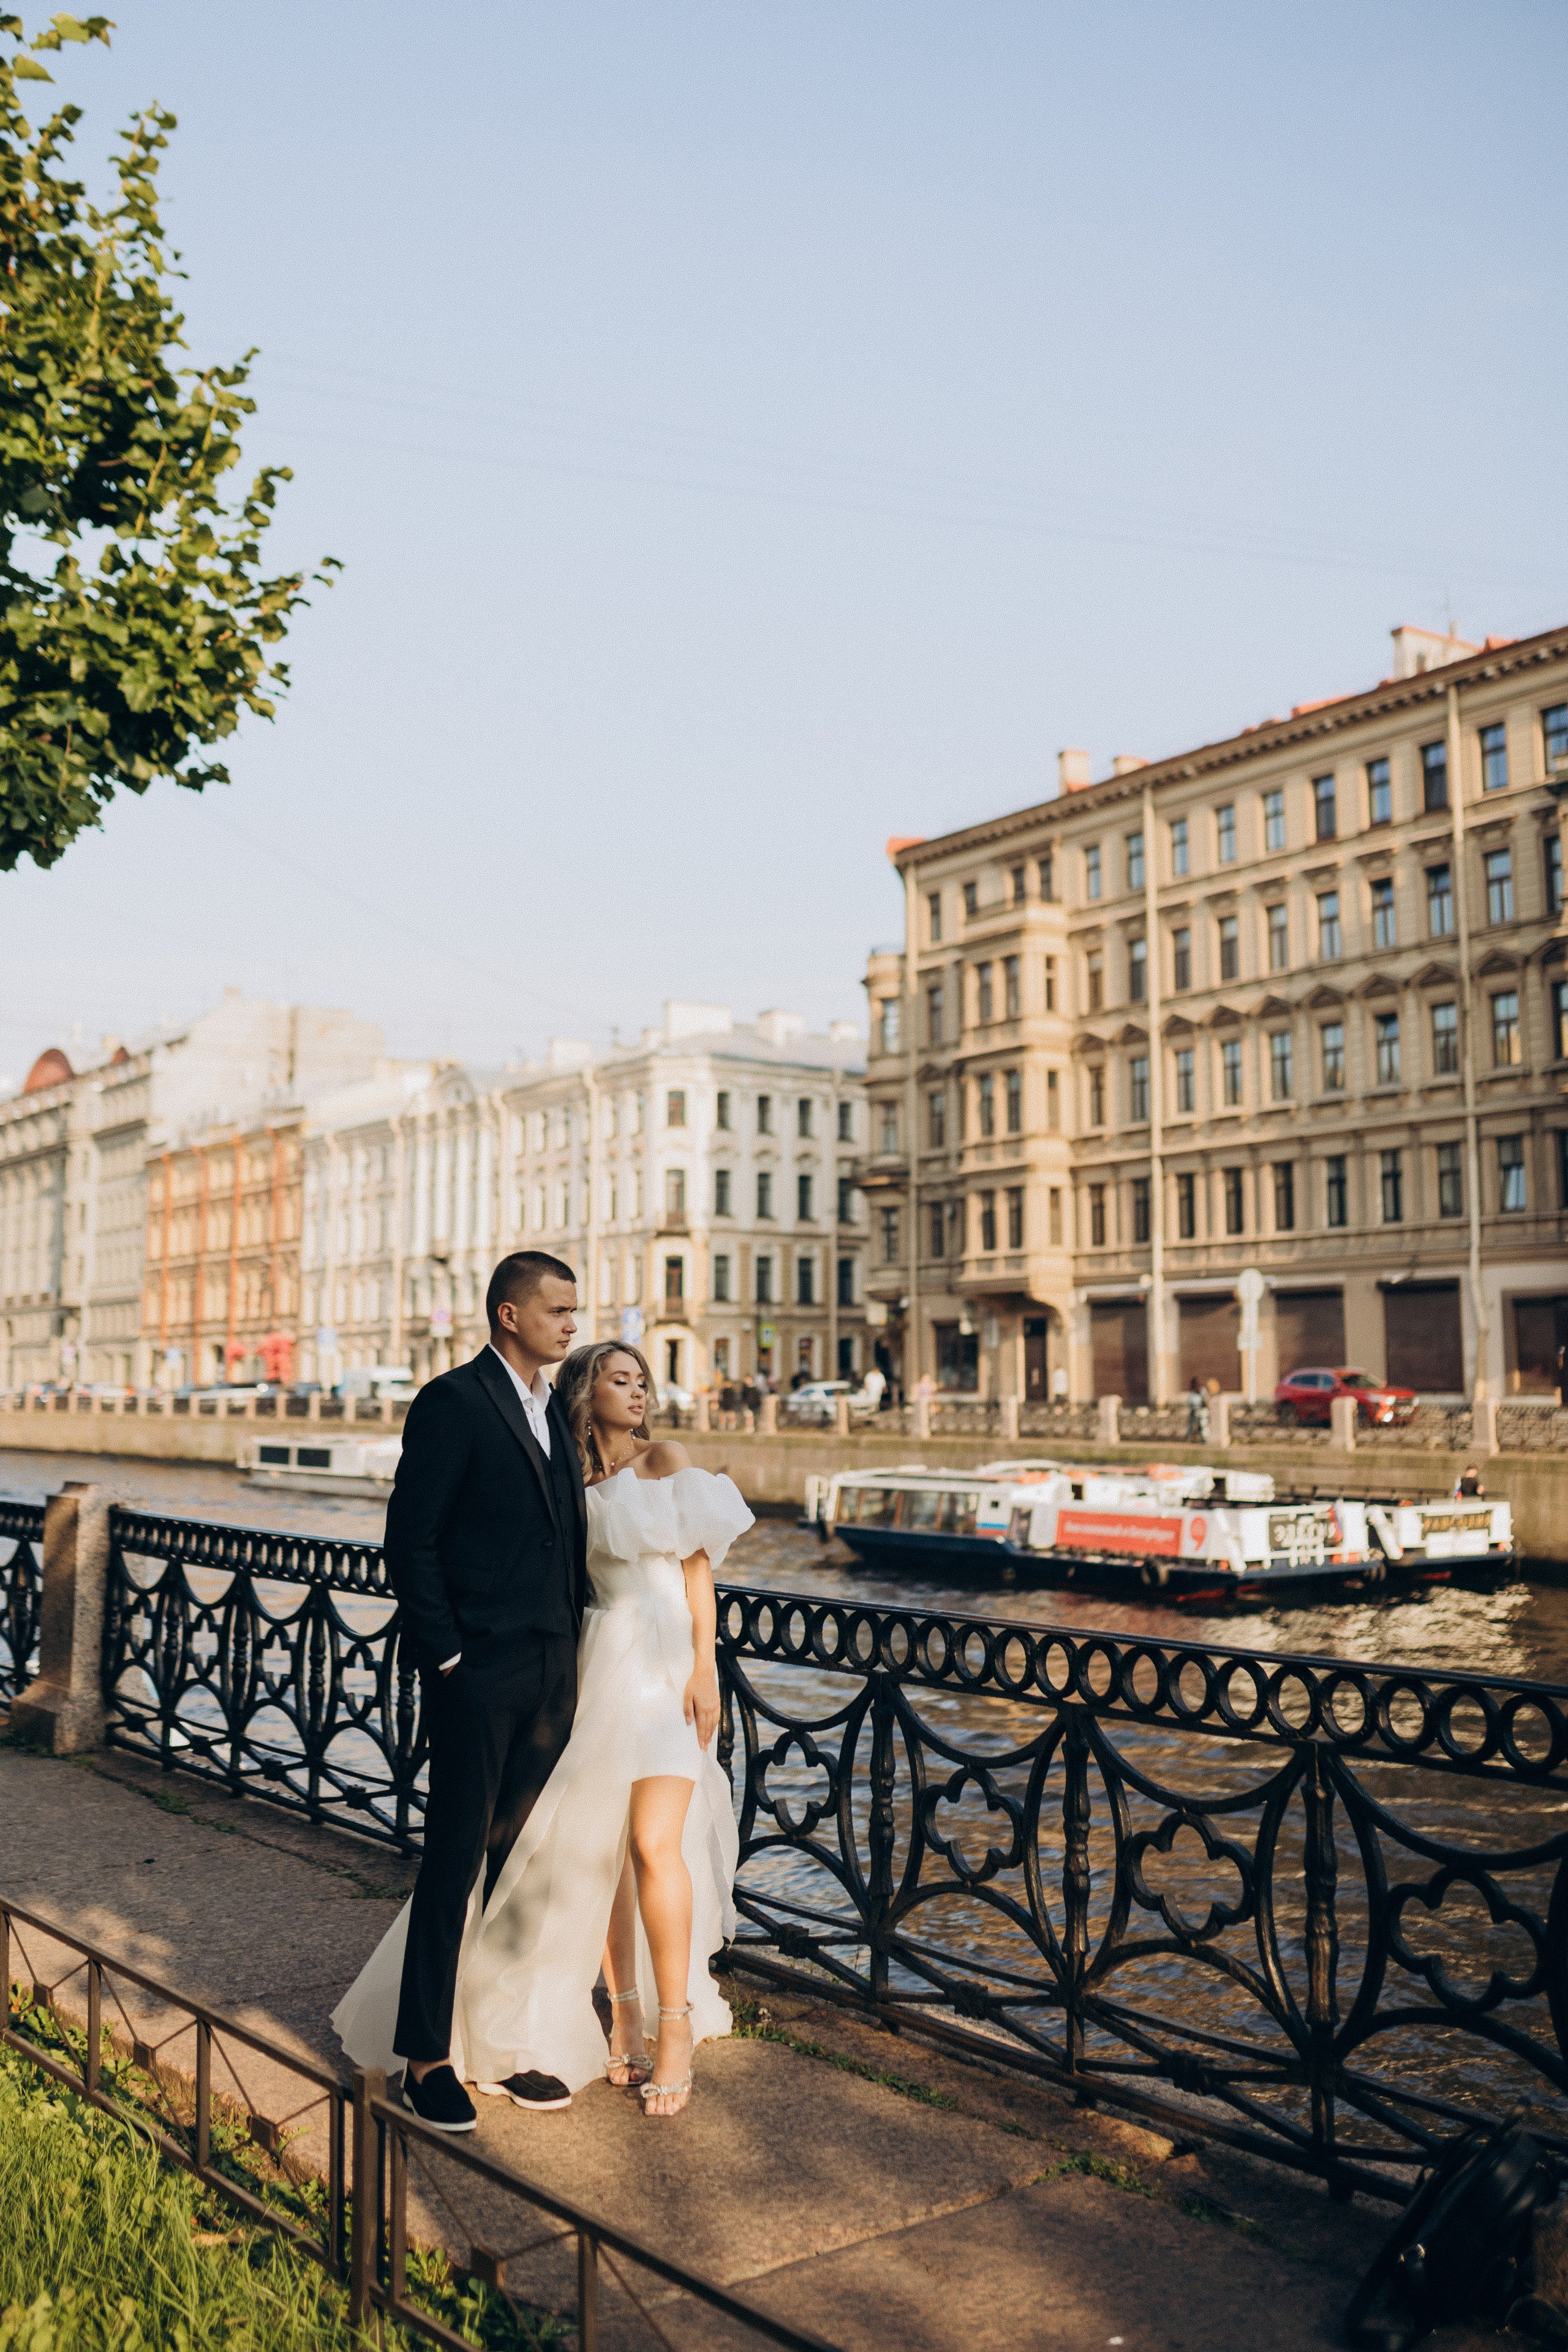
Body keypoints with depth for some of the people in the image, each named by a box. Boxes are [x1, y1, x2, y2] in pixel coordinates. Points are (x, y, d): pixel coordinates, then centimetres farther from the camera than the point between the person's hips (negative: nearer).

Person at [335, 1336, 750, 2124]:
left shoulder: (664, 1459, 2)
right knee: (595, 1848, 6)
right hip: (596, 1670, 4)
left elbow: (697, 1565, -2)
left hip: (664, 1666, -4)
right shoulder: (569, 1481, 10)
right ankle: (625, 2018, 21)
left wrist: (705, 1667, -9)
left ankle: (675, 2031, -1)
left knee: (652, 1843, -13)